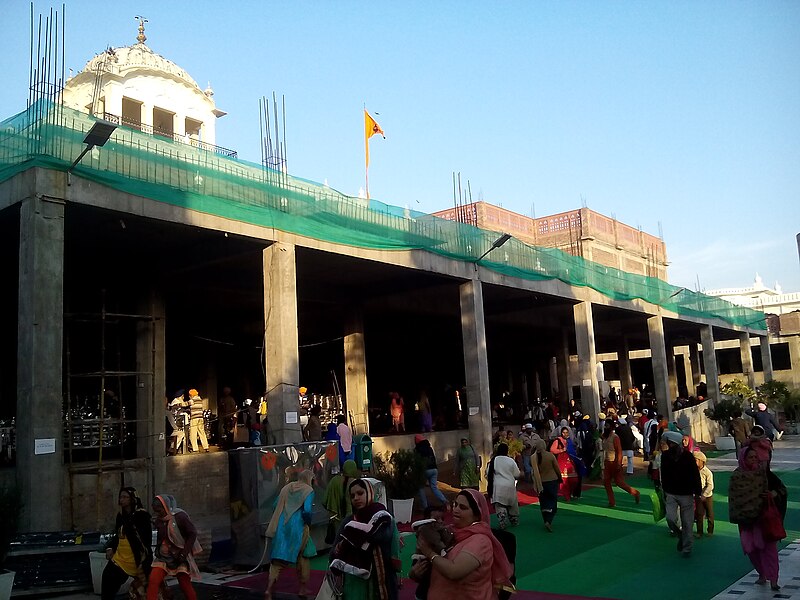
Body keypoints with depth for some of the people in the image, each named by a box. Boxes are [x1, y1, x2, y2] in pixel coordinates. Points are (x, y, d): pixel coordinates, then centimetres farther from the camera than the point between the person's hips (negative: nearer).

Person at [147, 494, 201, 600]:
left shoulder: (179, 516, -14)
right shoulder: (159, 520, 4)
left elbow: (193, 534, -14)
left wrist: (184, 553, -18)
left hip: (179, 557, -5)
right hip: (163, 557, 5)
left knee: (185, 585, 0)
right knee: (152, 580, -13)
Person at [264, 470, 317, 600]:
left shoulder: (286, 487, 12)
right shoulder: (309, 490, -4)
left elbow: (275, 505, 12)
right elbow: (307, 511, -15)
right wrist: (308, 523, -1)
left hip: (281, 527, 4)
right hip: (298, 527, -4)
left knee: (278, 559, 4)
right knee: (303, 557, 15)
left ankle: (269, 590, -10)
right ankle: (303, 589, 22)